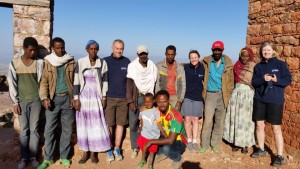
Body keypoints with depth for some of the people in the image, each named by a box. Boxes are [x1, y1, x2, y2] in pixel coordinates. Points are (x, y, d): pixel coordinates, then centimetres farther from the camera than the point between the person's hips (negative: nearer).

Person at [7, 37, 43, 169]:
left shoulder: (39, 63, -2)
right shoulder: (14, 63, 0)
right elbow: (12, 84, 1)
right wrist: (15, 102, -2)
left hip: (35, 100, -1)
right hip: (22, 101, 1)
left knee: (34, 129, 5)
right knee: (24, 130, 7)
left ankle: (32, 157, 16)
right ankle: (24, 158, 18)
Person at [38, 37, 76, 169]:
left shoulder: (71, 62, 3)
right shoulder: (47, 62, 2)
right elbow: (44, 81, -2)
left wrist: (75, 97, -5)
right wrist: (44, 98, -14)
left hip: (67, 98, 1)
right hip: (53, 99, -1)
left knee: (67, 129, 8)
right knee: (49, 129, 3)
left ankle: (64, 156, 21)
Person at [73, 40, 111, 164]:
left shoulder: (102, 63, 0)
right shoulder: (80, 62, -2)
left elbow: (105, 81, 3)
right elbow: (76, 81, -2)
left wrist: (104, 97, -1)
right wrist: (76, 99, -5)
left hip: (96, 98, 0)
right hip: (83, 97, 0)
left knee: (96, 125, 3)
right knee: (84, 125, 7)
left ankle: (93, 152, 18)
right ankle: (85, 152, 20)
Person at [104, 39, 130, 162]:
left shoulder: (127, 62, 5)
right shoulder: (105, 61, -1)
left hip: (123, 99, 2)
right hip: (109, 98, -2)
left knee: (120, 124, 8)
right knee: (109, 125, 2)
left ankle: (117, 149, 23)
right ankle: (109, 150, 18)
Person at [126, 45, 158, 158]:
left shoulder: (153, 67, 2)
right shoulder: (132, 66, -4)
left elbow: (155, 84, 6)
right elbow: (129, 84, -7)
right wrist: (130, 101, -13)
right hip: (135, 98, -1)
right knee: (133, 124, 1)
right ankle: (135, 148, 16)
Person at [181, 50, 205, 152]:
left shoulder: (202, 68, -1)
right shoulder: (185, 68, -3)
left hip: (198, 97, 1)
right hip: (187, 97, -1)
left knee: (195, 120, 6)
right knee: (187, 119, 0)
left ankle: (194, 141, 17)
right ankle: (189, 141, 16)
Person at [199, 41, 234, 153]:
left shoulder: (228, 64, 2)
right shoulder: (206, 62, 1)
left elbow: (230, 81, 4)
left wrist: (229, 95, 0)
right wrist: (203, 92, 0)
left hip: (222, 95, 2)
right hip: (210, 95, -1)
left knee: (219, 122, 8)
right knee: (208, 121, -4)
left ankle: (215, 144, 20)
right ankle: (204, 144, 8)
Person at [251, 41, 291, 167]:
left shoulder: (280, 64, -1)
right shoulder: (258, 66, 8)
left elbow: (288, 80, -4)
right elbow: (254, 82, 1)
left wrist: (277, 80, -21)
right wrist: (263, 79, -17)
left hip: (275, 101, -3)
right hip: (259, 100, 4)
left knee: (276, 129, -1)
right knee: (259, 125, 10)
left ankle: (280, 156, 10)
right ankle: (261, 150, 27)